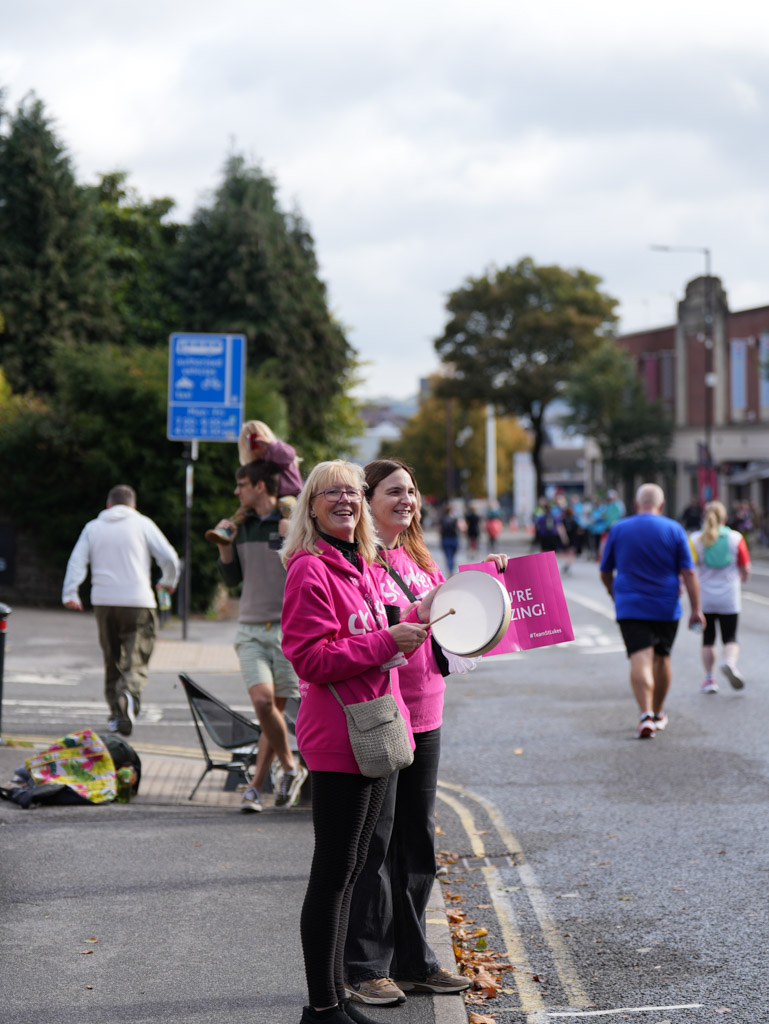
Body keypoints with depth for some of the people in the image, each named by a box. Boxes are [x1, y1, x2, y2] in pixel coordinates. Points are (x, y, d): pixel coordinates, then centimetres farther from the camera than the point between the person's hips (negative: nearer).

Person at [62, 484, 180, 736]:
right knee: (136, 661, -5)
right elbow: (169, 557, 0)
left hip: (103, 602, 3)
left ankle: (116, 715, 18)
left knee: (112, 660, 15)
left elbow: (77, 560, 0)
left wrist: (69, 593, -3)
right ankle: (129, 696, -33)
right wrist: (169, 582, 18)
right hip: (138, 602, -3)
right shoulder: (142, 524, 3)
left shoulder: (93, 527, 11)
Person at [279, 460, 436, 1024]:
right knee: (333, 872, -3)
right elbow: (311, 658, -20)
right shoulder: (310, 570, -13)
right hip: (338, 739, -9)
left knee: (350, 870, 16)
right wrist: (389, 641, -20)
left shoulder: (363, 568, 15)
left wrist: (416, 618, 10)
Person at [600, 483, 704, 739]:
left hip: (630, 605, -1)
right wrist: (696, 609, -2)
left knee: (640, 659, -9)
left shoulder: (618, 530, 2)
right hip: (666, 607, 1)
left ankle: (646, 715, -27)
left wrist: (616, 597, 27)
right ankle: (658, 715, 29)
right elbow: (688, 573, -5)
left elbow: (605, 573, 10)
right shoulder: (674, 530, 0)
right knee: (662, 658, 17)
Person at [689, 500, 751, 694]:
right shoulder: (735, 538, -3)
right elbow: (746, 570, 0)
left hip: (704, 599, 1)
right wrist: (740, 578, 21)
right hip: (730, 599, -1)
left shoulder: (695, 540, -4)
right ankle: (730, 662, -22)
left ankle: (709, 679, 12)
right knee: (730, 638, 7)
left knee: (708, 639, 13)